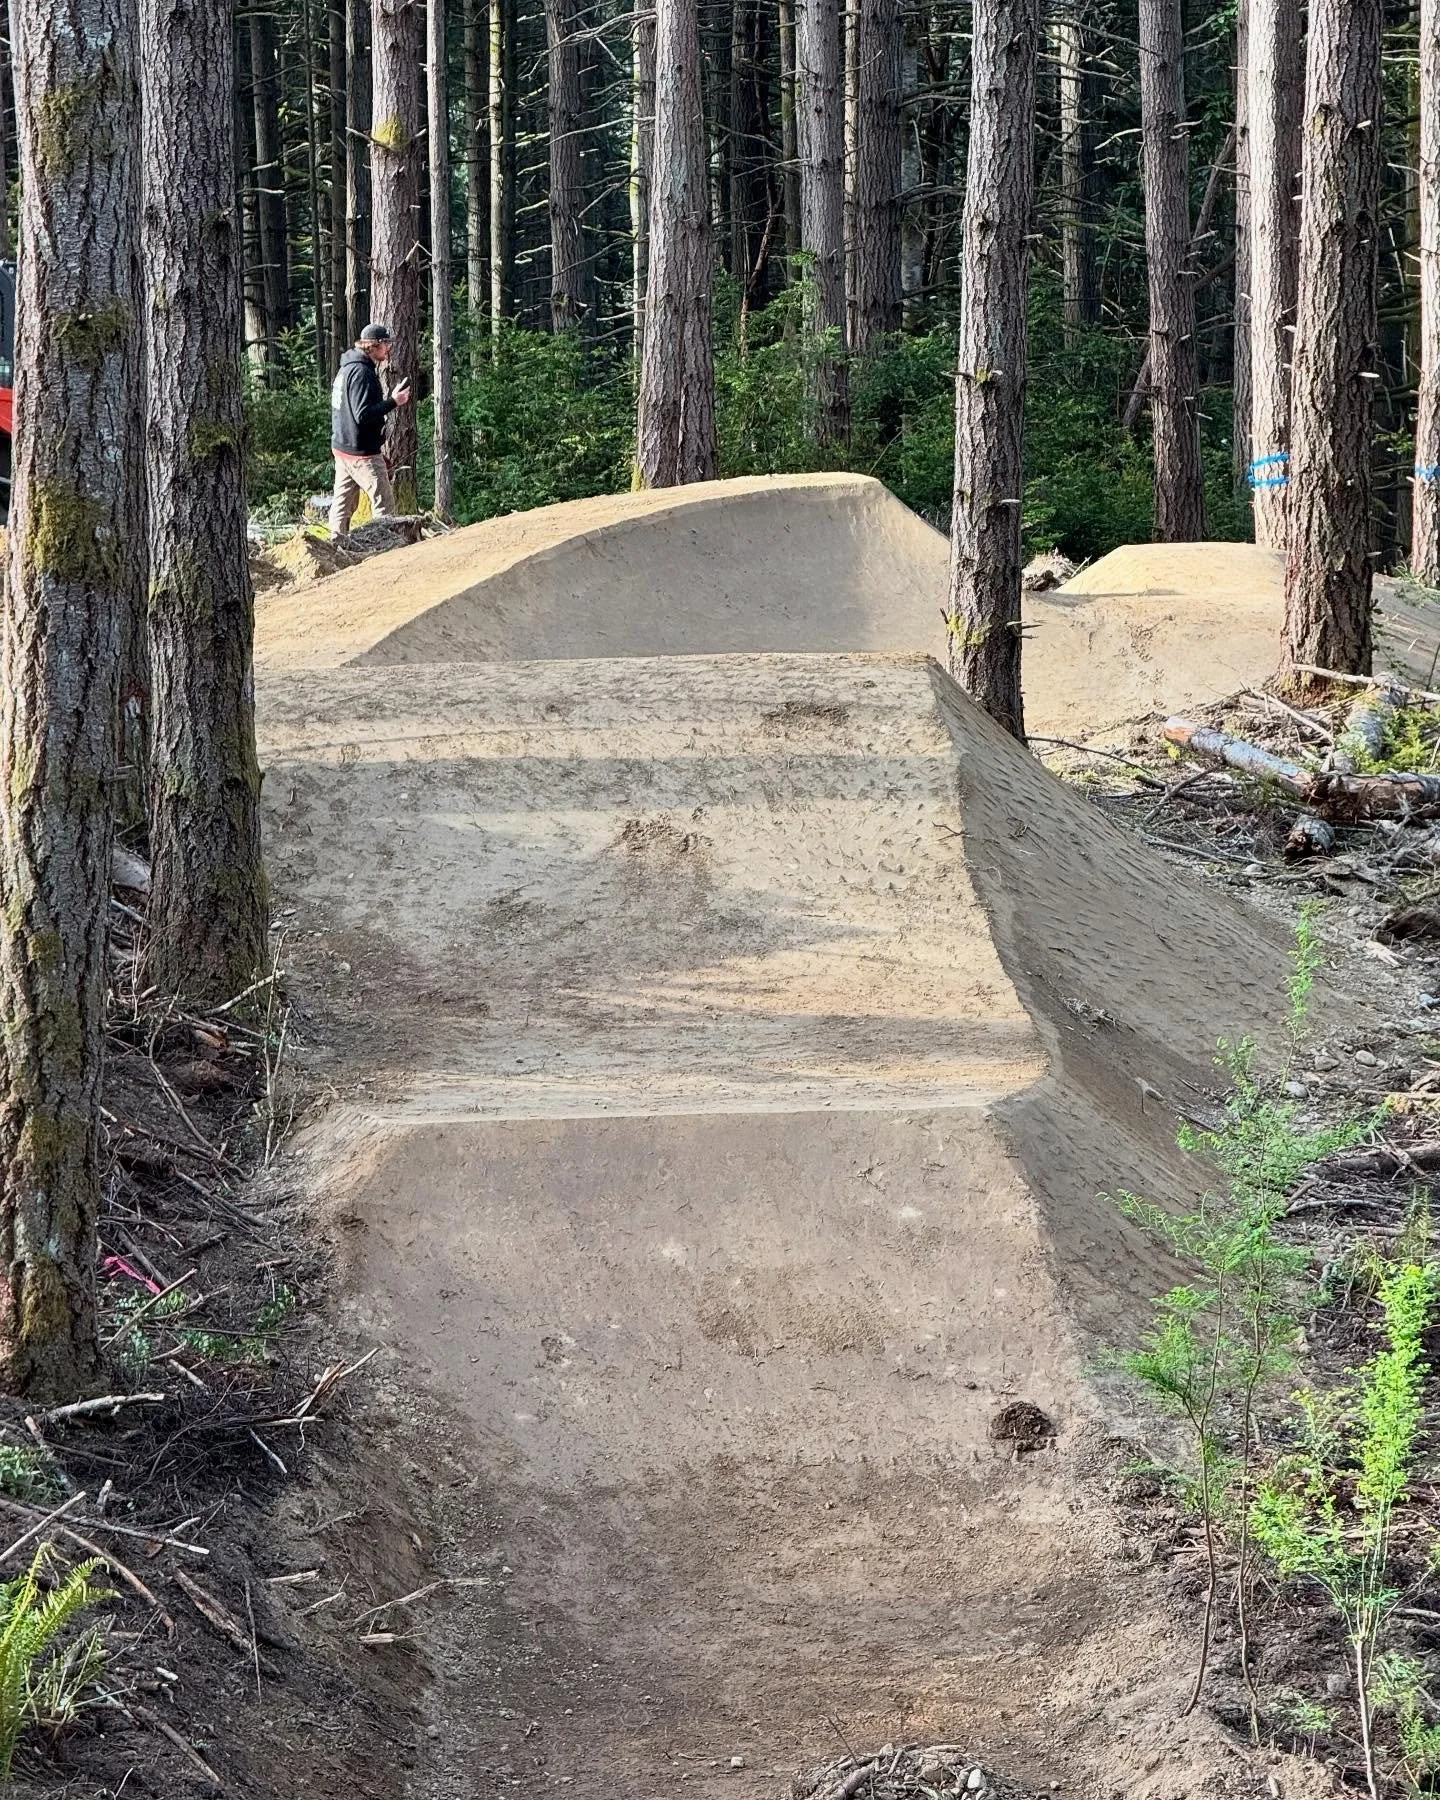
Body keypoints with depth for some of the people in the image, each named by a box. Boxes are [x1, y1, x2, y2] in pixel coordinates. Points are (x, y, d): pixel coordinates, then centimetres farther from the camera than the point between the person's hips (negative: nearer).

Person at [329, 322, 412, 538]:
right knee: (384, 503, -6)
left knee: (343, 502, 13)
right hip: (362, 452, -10)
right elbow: (363, 415, -25)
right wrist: (393, 402, -21)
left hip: (341, 447, 10)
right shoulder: (362, 372, -19)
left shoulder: (346, 368, 13)